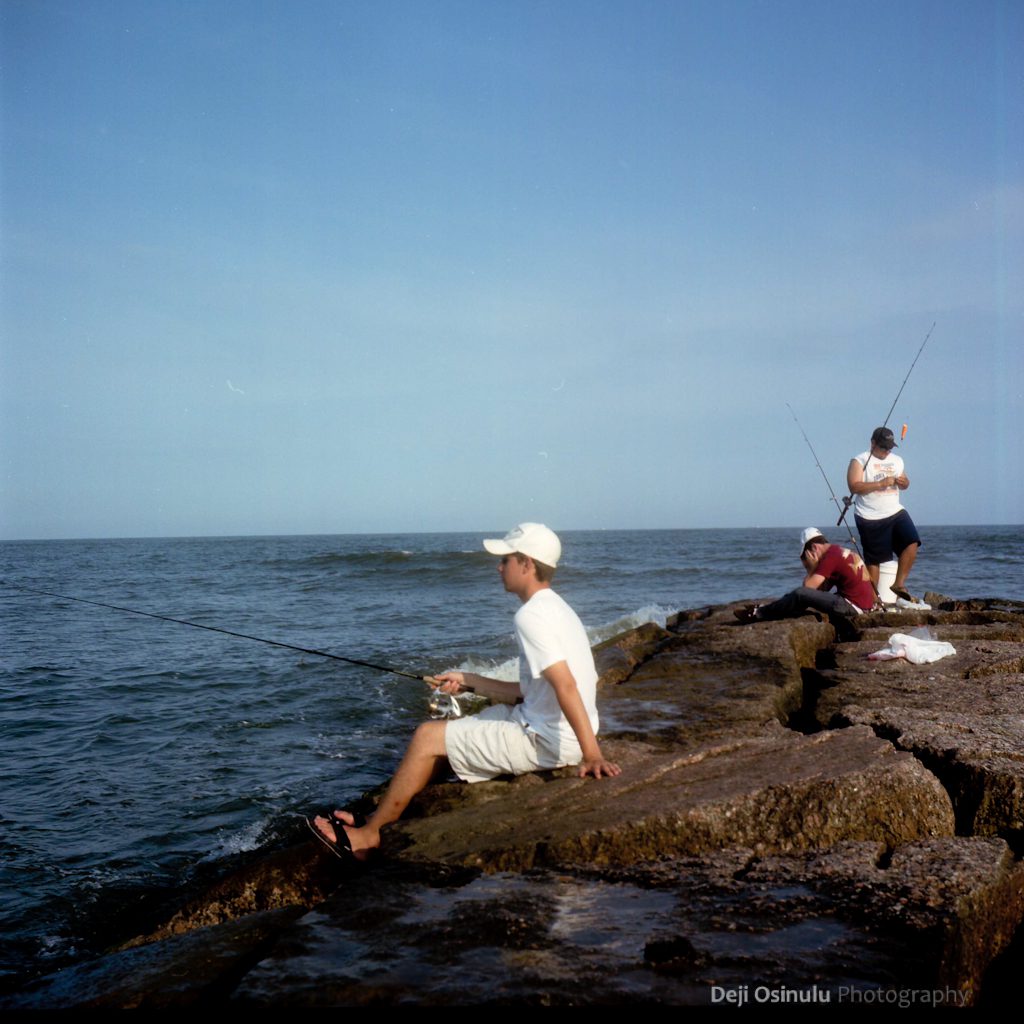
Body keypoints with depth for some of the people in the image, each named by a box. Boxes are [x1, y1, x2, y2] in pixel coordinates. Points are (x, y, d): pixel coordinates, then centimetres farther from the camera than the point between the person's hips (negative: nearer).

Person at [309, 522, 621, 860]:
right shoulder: (555, 608, 12)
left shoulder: (531, 615, -19)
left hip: (545, 742, -10)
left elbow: (565, 685, -29)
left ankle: (368, 835, 11)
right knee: (453, 730, 19)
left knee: (428, 737, -3)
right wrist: (468, 681, 17)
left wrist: (592, 754, -33)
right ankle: (382, 815, 25)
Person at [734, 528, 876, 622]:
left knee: (800, 594, -13)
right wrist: (813, 568, 5)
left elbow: (808, 586, -17)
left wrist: (812, 568, -1)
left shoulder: (830, 557, -14)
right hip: (863, 604, 10)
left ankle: (758, 614, -2)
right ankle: (766, 609, 18)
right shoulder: (841, 551, 17)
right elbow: (822, 589, 16)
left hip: (853, 606, -10)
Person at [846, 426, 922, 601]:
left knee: (912, 542, -16)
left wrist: (903, 482, 0)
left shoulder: (896, 460, 16)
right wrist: (881, 484, -21)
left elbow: (904, 485, 25)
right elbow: (854, 487, -15)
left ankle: (899, 584, -7)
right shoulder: (860, 461, -3)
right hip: (870, 519, -5)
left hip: (896, 513, 5)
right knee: (874, 560, -3)